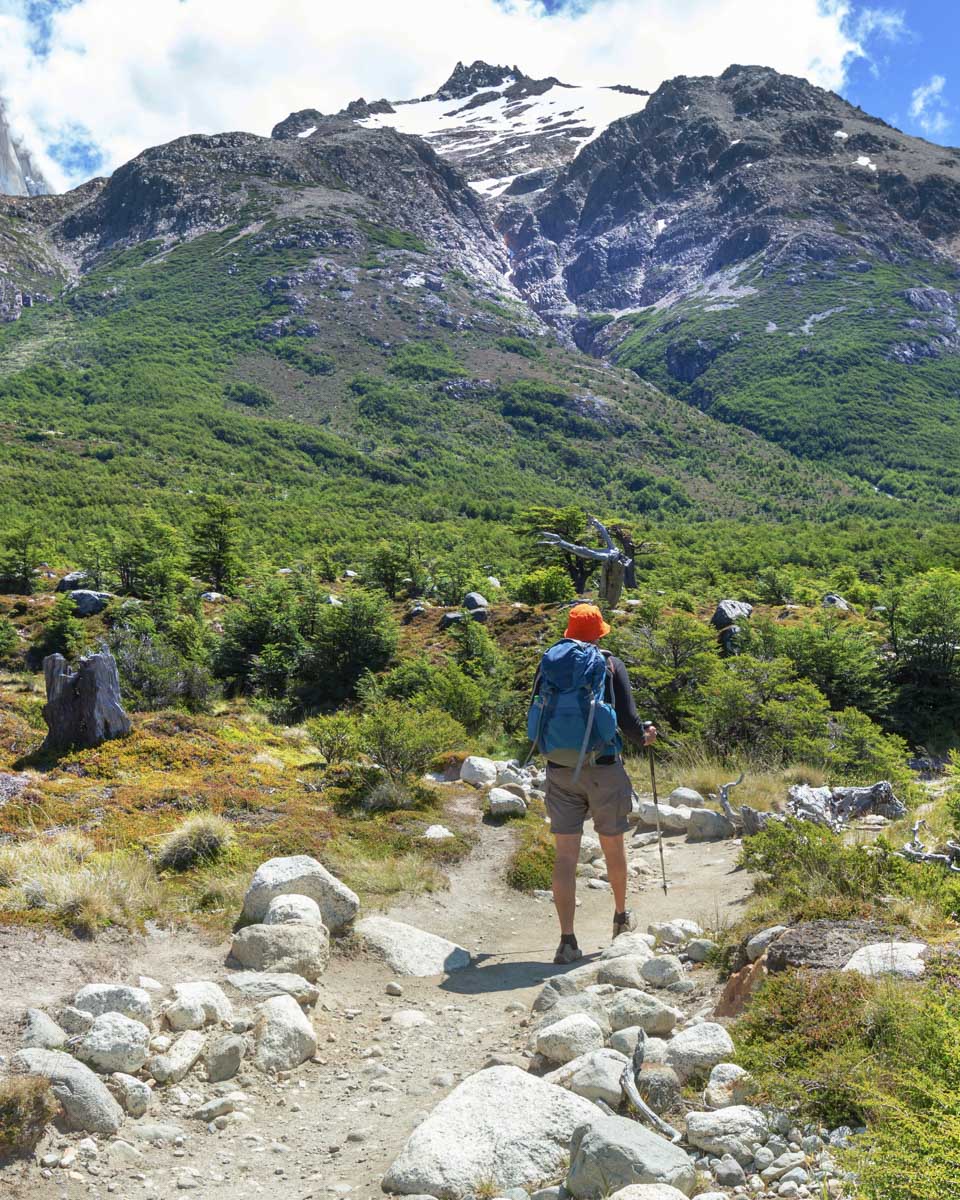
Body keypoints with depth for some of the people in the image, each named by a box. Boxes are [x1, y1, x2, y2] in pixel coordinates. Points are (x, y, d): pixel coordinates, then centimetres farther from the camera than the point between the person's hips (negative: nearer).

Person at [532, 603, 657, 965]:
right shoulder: (611, 665, -3)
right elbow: (627, 721, -6)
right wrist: (644, 736, 16)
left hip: (561, 770, 1)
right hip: (603, 768, -1)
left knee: (565, 854, 2)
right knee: (612, 845, 18)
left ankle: (567, 940, -3)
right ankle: (621, 916, 38)